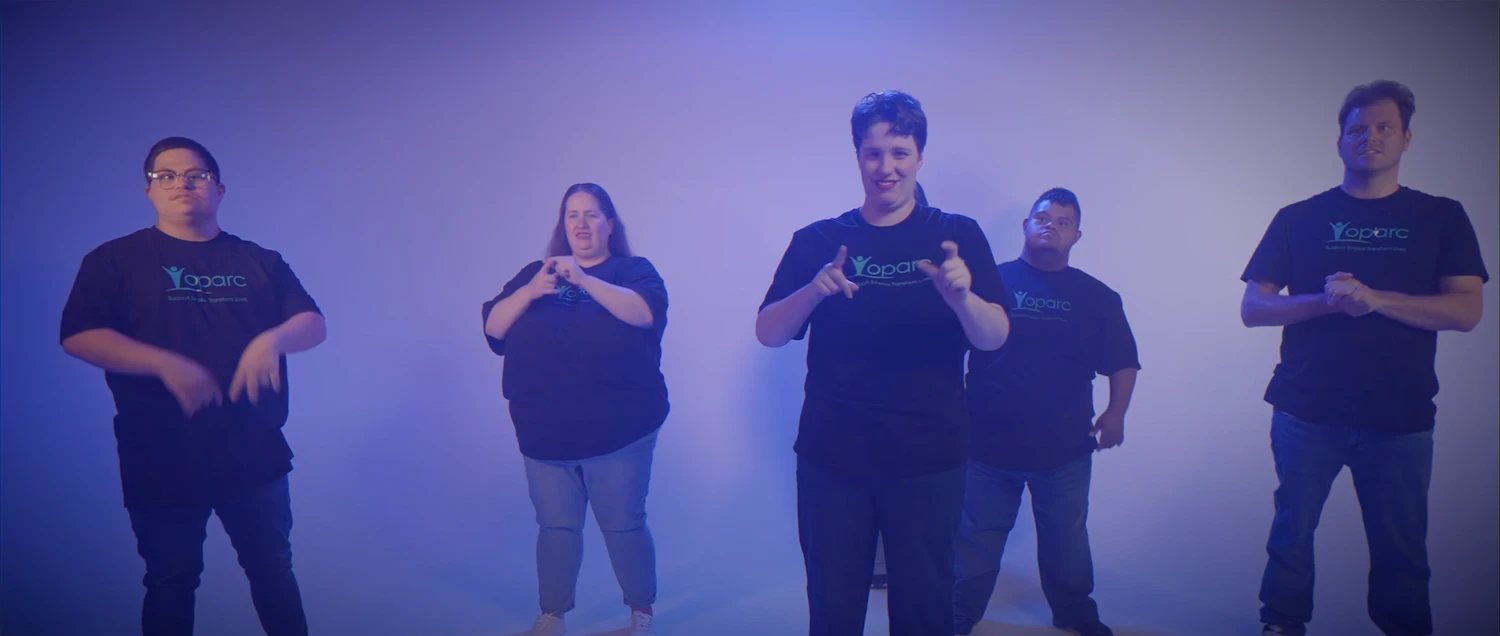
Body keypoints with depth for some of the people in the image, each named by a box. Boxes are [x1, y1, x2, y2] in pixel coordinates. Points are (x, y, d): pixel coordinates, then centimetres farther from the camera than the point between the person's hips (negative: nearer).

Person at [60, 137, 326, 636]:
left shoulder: (260, 262, 9)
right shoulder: (114, 260, 1)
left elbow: (314, 324, 3)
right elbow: (78, 336, -8)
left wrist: (273, 339, -19)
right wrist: (165, 364, -21)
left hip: (255, 455, 2)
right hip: (161, 461, -2)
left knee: (273, 568, 13)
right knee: (171, 584, 12)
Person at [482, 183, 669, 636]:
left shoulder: (634, 270, 4)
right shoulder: (535, 273, 14)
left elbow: (645, 313, -18)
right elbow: (493, 328, 3)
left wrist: (582, 279, -24)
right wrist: (530, 290, -15)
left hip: (617, 433, -3)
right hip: (545, 434, 3)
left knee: (623, 525, 4)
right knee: (555, 526, 9)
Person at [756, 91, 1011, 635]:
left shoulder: (958, 236, 3)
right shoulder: (817, 241, 5)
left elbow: (994, 338, -5)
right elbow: (767, 334, 1)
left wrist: (960, 296, -26)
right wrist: (815, 290, -18)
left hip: (928, 461, 0)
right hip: (830, 459, 1)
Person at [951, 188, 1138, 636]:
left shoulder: (1097, 297, 7)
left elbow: (1123, 363, 11)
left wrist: (1115, 414, -3)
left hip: (1066, 449, 2)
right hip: (988, 443, -2)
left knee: (1067, 542, 17)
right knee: (976, 539, 10)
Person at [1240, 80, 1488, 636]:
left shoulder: (1441, 218, 7)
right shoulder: (1298, 219, 6)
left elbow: (1466, 310, -3)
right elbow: (1252, 309, 1)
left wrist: (1372, 297, -17)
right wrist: (1325, 301, -16)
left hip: (1401, 418, 0)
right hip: (1307, 412, 0)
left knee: (1401, 548, 8)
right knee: (1292, 533, 7)